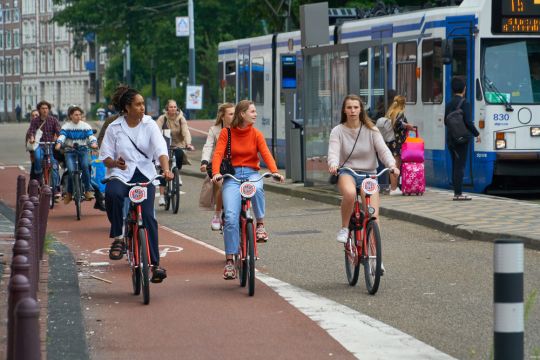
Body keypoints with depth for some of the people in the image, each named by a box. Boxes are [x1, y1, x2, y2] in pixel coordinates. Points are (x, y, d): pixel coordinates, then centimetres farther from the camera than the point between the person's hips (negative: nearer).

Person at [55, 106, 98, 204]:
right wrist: (58, 144, -34)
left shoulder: (85, 126, 3)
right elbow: (62, 136, -12)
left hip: (83, 150, 0)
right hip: (70, 151, 0)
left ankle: (88, 190, -17)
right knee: (71, 170, -18)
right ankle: (69, 193, 2)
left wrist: (93, 143, -32)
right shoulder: (66, 126, 3)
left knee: (85, 166, -27)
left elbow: (91, 136, -10)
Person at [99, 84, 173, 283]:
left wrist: (166, 169, -26)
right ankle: (118, 237, -17)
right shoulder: (114, 128, 4)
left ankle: (155, 263, -9)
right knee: (112, 193, -36)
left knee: (147, 215, -15)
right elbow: (105, 156, 4)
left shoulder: (149, 125, 4)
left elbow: (160, 149, -8)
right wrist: (115, 163, -20)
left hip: (144, 174, 1)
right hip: (121, 174, -1)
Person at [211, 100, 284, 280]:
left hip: (252, 173, 1)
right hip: (232, 175, -1)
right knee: (231, 217, -18)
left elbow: (266, 154, -5)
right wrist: (216, 173, -26)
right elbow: (218, 154, -7)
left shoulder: (256, 134, 7)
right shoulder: (226, 133, 3)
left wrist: (275, 171, -24)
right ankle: (230, 261, -11)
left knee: (256, 188, -38)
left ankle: (260, 224, -14)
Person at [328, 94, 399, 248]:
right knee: (349, 193, -38)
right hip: (347, 173, -2)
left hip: (368, 173, 2)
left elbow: (383, 150, -6)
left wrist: (392, 165, -27)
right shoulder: (338, 131, 1)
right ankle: (344, 228, -14)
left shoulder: (370, 130, 3)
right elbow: (333, 152, -13)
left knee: (373, 216, -14)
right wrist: (333, 165, -36)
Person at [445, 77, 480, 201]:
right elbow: (468, 122, -17)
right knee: (460, 166, -5)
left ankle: (456, 192, 15)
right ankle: (458, 193, -6)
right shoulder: (464, 103, -13)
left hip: (451, 139, 7)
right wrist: (477, 134, -6)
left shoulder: (449, 104, 10)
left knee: (455, 166, 12)